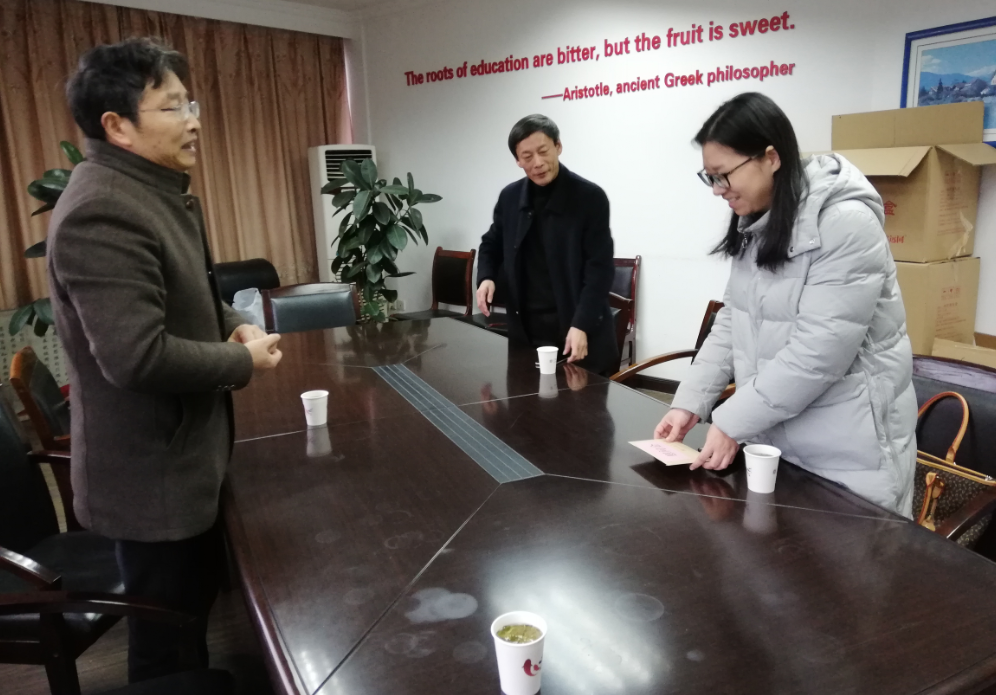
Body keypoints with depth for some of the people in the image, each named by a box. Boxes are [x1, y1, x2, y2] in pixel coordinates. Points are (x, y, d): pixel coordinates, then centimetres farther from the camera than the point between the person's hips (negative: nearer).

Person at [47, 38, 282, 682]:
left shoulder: (159, 188, 9)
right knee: (167, 638, 10)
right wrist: (243, 362, -18)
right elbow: (138, 356, -33)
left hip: (184, 454, 10)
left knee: (198, 600, 27)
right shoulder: (101, 211, -26)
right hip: (153, 472, -10)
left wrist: (232, 325, 1)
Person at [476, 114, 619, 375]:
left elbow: (600, 267, -11)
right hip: (526, 330, 4)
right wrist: (486, 277, -1)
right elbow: (492, 244, 20)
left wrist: (581, 325, -22)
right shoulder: (509, 197, 5)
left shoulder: (590, 197, -8)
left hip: (581, 333, -3)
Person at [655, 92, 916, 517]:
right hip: (774, 433, 7)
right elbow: (733, 320, 6)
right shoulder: (755, 224, 5)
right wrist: (689, 402, -3)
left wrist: (733, 422, -21)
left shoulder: (846, 223, -21)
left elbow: (819, 350, -25)